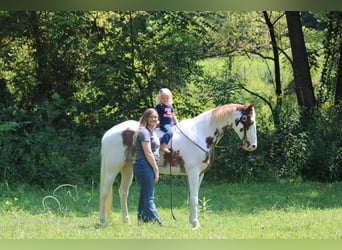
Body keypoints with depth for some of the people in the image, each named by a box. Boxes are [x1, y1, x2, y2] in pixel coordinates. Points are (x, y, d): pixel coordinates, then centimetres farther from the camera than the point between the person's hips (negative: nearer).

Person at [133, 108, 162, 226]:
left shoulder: (152, 131, 16)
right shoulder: (144, 132, -13)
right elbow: (148, 153, -17)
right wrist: (156, 169, -14)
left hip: (149, 167, 10)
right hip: (144, 166, -10)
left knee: (145, 196, 12)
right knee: (149, 197, -9)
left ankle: (142, 221, 16)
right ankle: (155, 222, -11)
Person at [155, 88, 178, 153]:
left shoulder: (170, 106, 18)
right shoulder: (159, 106, -3)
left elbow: (173, 116, 26)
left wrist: (177, 123, 22)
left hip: (171, 123, 8)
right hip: (164, 124, -8)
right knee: (169, 132, -35)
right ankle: (163, 145, -44)